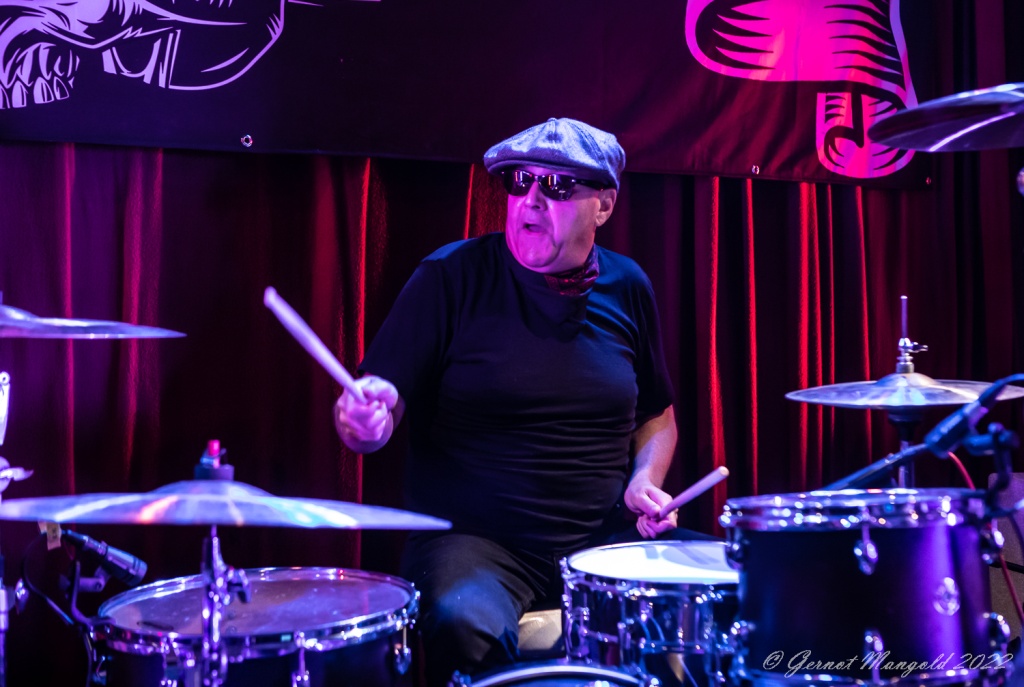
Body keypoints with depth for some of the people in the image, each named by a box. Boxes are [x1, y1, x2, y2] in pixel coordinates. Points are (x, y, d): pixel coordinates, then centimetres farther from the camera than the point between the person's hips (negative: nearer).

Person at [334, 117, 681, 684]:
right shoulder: (453, 276, -4)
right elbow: (380, 394, -6)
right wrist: (366, 413, -30)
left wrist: (645, 483, 2)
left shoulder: (627, 287, 8)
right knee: (466, 626, -35)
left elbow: (656, 414, 21)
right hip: (472, 539, -4)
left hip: (604, 542, 4)